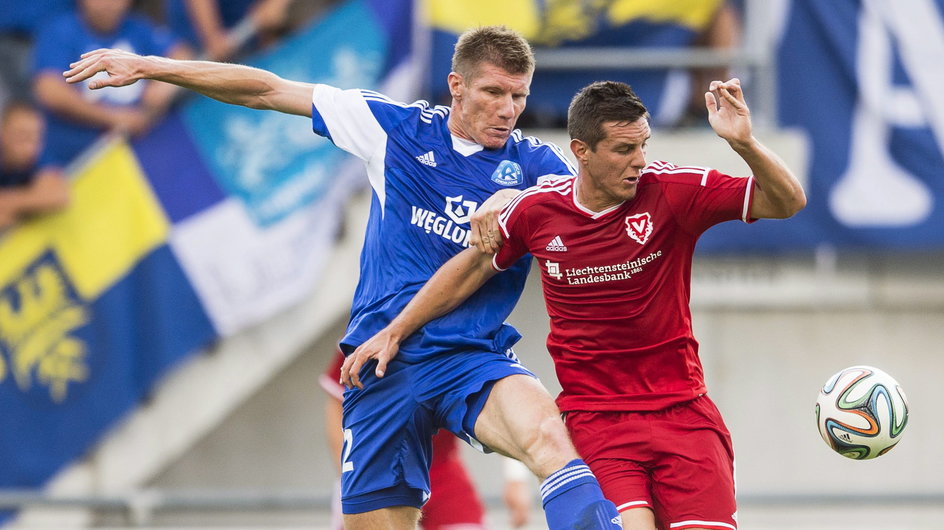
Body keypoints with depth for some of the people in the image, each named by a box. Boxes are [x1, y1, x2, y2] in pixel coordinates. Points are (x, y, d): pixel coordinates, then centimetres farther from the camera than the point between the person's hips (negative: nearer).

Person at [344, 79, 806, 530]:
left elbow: (786, 202, -11)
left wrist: (743, 142, -29)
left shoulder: (671, 190, -7)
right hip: (595, 422, -1)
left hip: (682, 409, 1)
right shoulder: (537, 210, -2)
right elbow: (474, 266, 16)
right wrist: (395, 332, 18)